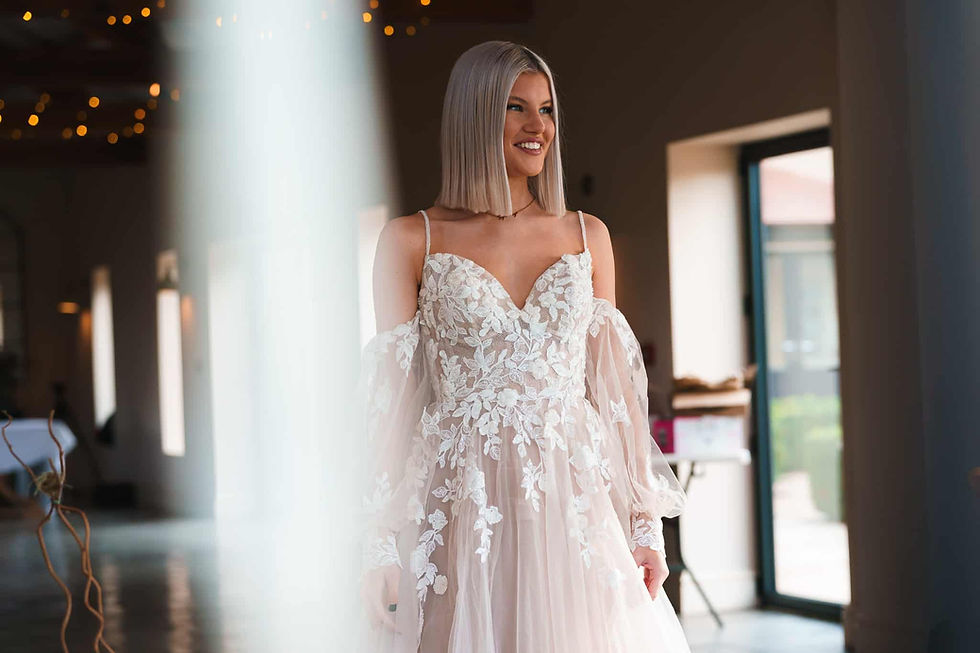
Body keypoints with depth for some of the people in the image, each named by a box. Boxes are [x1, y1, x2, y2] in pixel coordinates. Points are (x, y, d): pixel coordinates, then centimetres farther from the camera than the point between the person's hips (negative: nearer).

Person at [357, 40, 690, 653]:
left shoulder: (587, 235, 11)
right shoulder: (411, 240, 2)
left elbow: (615, 388, 10)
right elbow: (394, 399, 1)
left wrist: (646, 522, 3)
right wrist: (382, 547, -5)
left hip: (576, 508, 2)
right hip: (460, 509, -2)